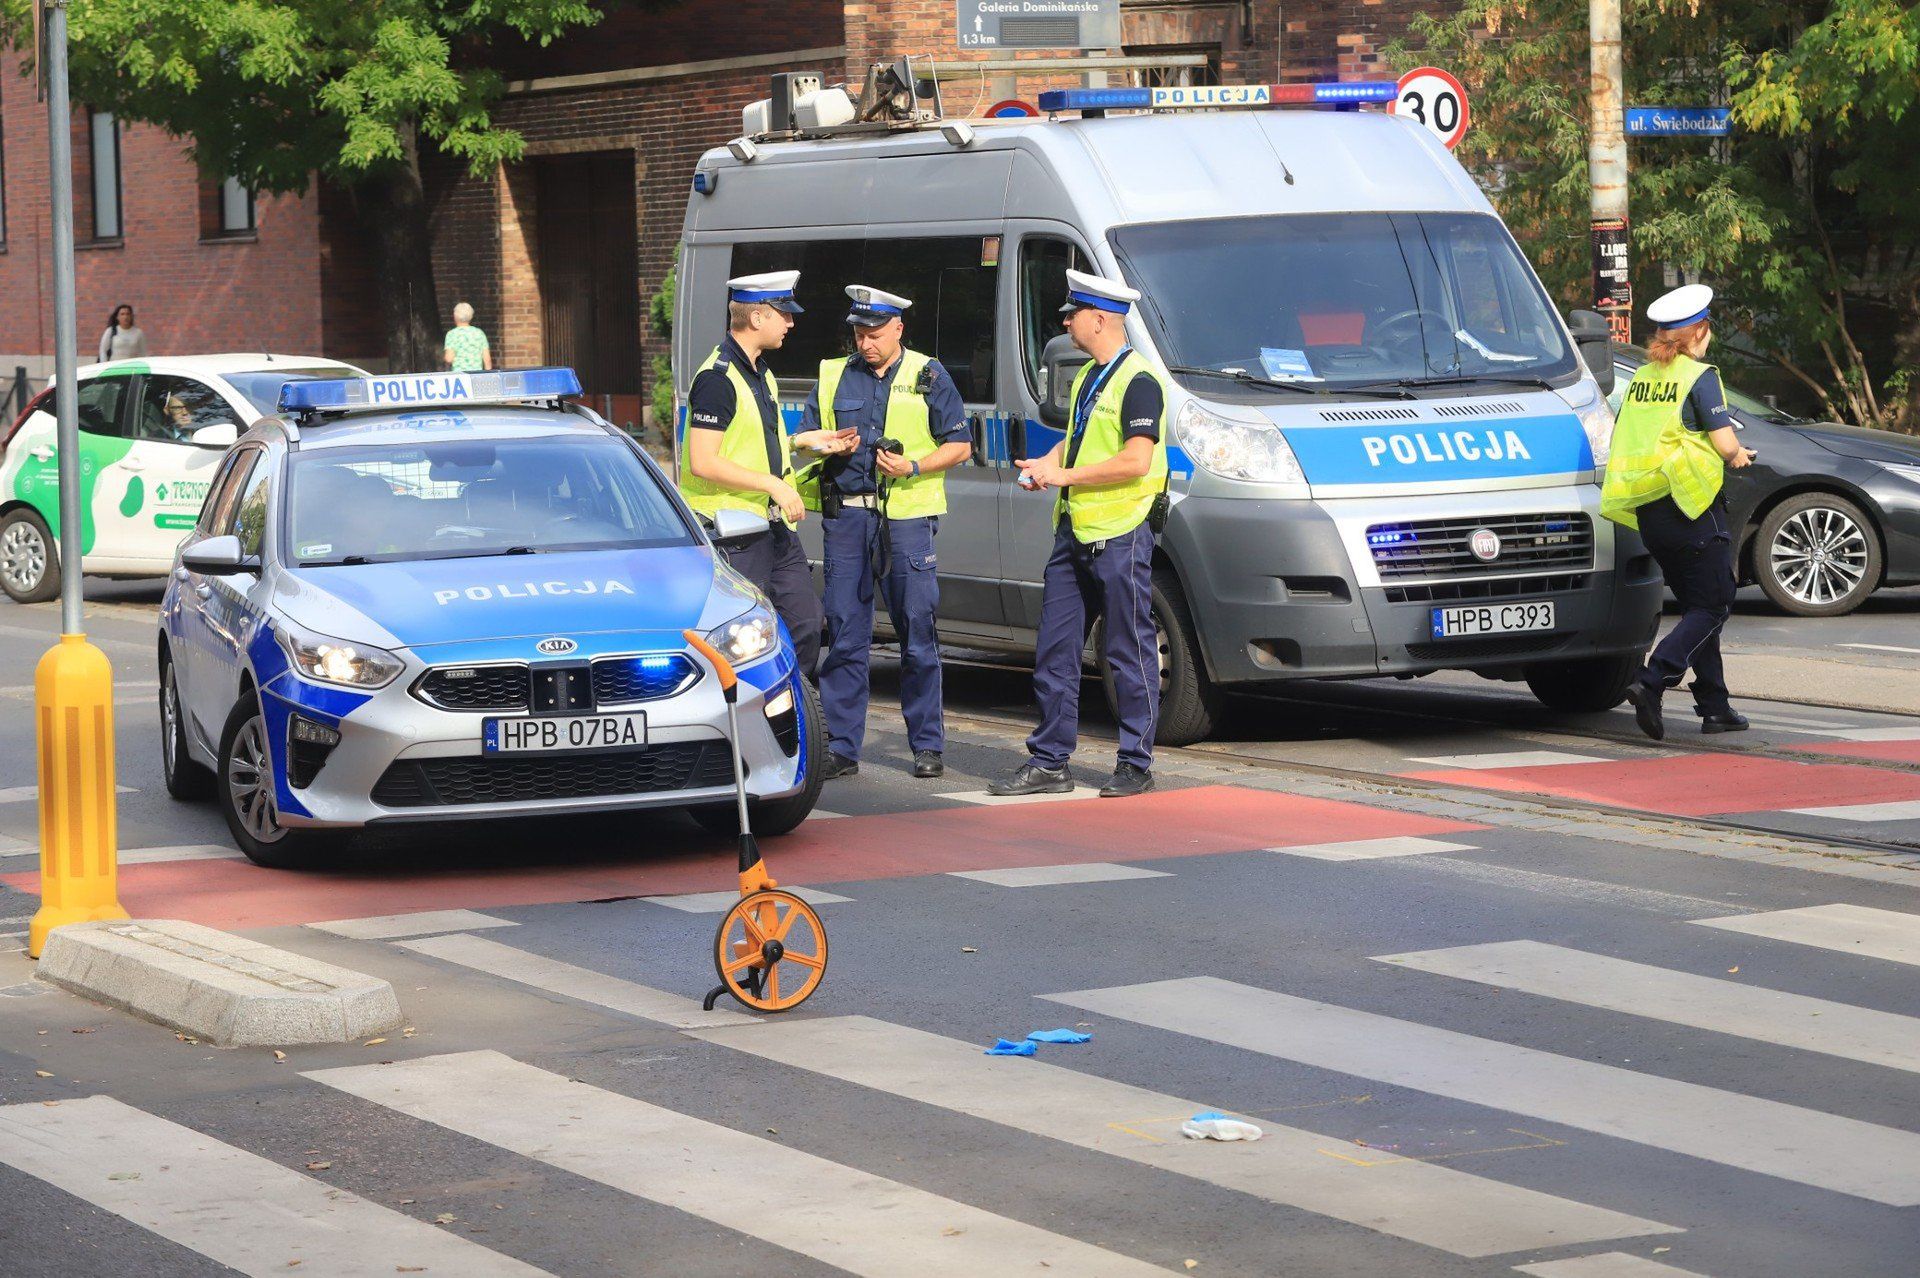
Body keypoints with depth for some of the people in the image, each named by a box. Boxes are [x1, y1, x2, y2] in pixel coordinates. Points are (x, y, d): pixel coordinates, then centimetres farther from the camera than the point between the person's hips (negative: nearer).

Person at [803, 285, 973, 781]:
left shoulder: (928, 377, 5)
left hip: (907, 515, -2)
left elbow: (959, 445, 4)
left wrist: (913, 467, -12)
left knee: (917, 637, -1)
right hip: (846, 514, 3)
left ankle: (927, 744, 7)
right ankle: (842, 746, 6)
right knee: (845, 634, 2)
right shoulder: (834, 376, 13)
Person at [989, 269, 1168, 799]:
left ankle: (1136, 764, 6)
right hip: (1075, 532, 10)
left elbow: (1136, 462, -21)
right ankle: (1049, 762, 14)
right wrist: (1048, 463, 8)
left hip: (1120, 536, -10)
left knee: (1130, 653, -1)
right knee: (1054, 650, 9)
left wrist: (1065, 475, -17)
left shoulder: (1138, 382, -13)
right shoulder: (1088, 378, 17)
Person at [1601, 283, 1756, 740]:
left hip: (1648, 511, 7)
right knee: (1712, 606, -2)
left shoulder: (1641, 377, 11)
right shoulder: (1700, 377, -9)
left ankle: (1714, 706, 13)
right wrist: (1739, 455, 10)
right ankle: (1651, 682, -20)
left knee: (1695, 605, 14)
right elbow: (1725, 444, -13)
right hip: (1692, 504, -7)